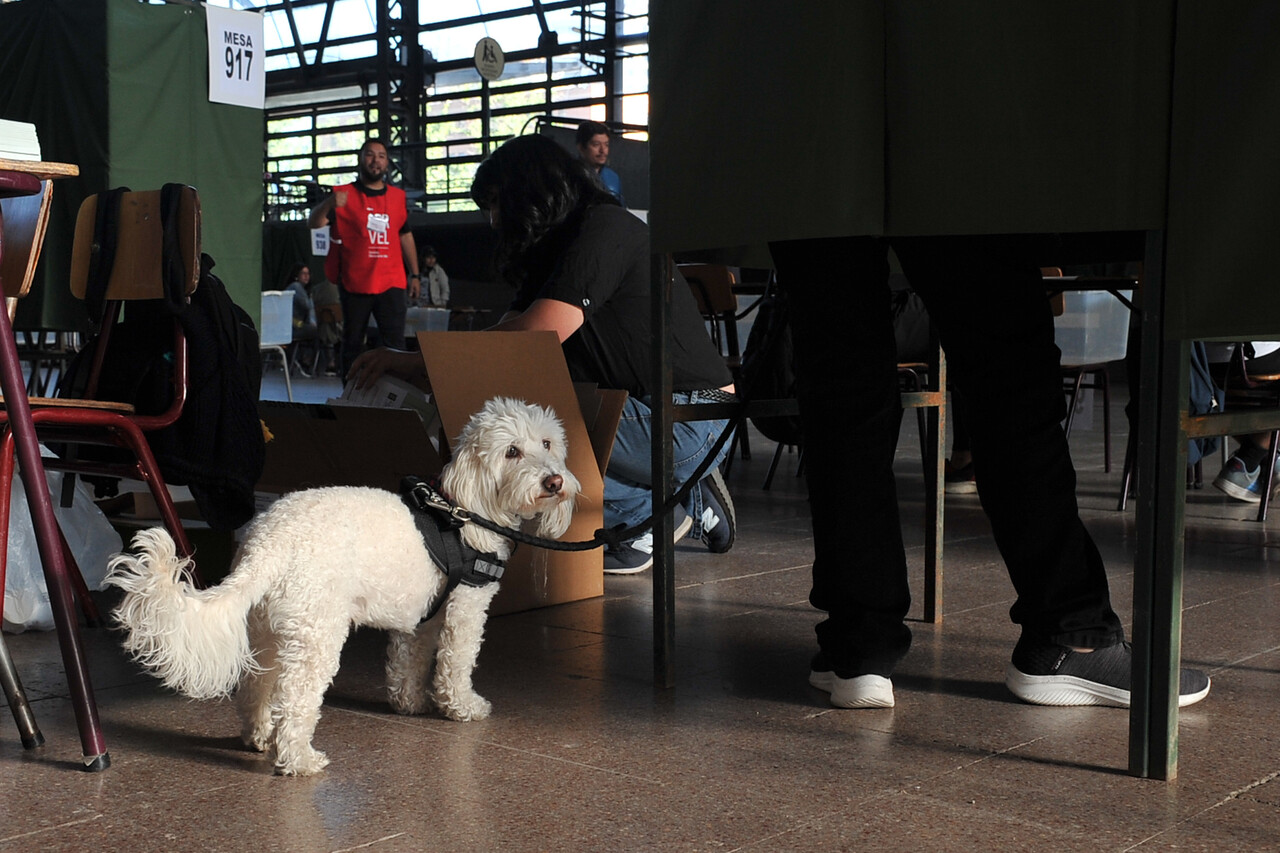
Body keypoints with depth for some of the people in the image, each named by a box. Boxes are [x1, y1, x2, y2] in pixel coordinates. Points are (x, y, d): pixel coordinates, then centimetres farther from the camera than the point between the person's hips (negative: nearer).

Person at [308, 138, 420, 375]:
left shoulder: (398, 197, 12)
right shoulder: (345, 195, 2)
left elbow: (406, 236, 21)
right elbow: (314, 222, -10)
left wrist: (415, 275, 17)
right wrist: (329, 203, -31)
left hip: (391, 283, 2)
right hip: (354, 283, -2)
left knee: (394, 344, -5)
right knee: (352, 345, 5)